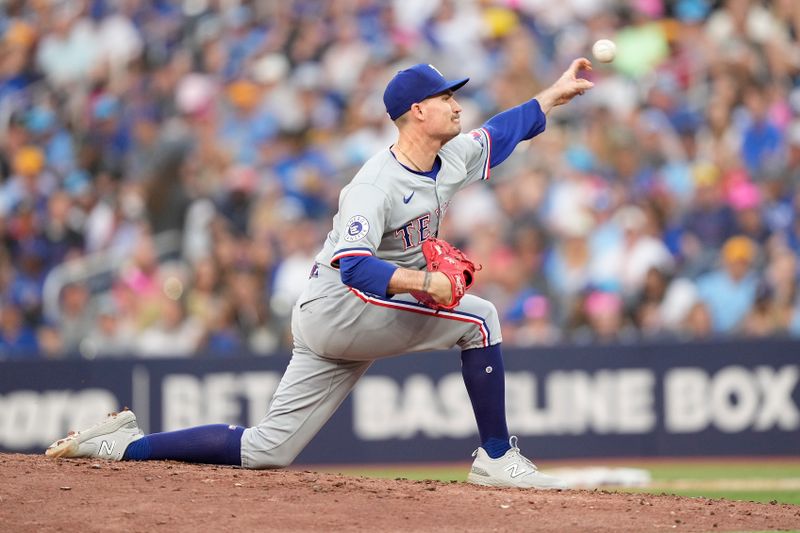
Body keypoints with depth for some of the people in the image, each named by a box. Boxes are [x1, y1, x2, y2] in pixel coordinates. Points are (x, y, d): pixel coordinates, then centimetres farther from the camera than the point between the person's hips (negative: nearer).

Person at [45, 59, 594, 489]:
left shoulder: (454, 158, 8)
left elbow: (503, 132, 27)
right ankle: (497, 459, -8)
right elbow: (352, 265, -33)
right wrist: (424, 282, -39)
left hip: (360, 317, 9)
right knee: (478, 316, -14)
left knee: (265, 450, 3)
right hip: (337, 308, -9)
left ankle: (124, 443, 6)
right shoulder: (376, 184, -20)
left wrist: (557, 93, 24)